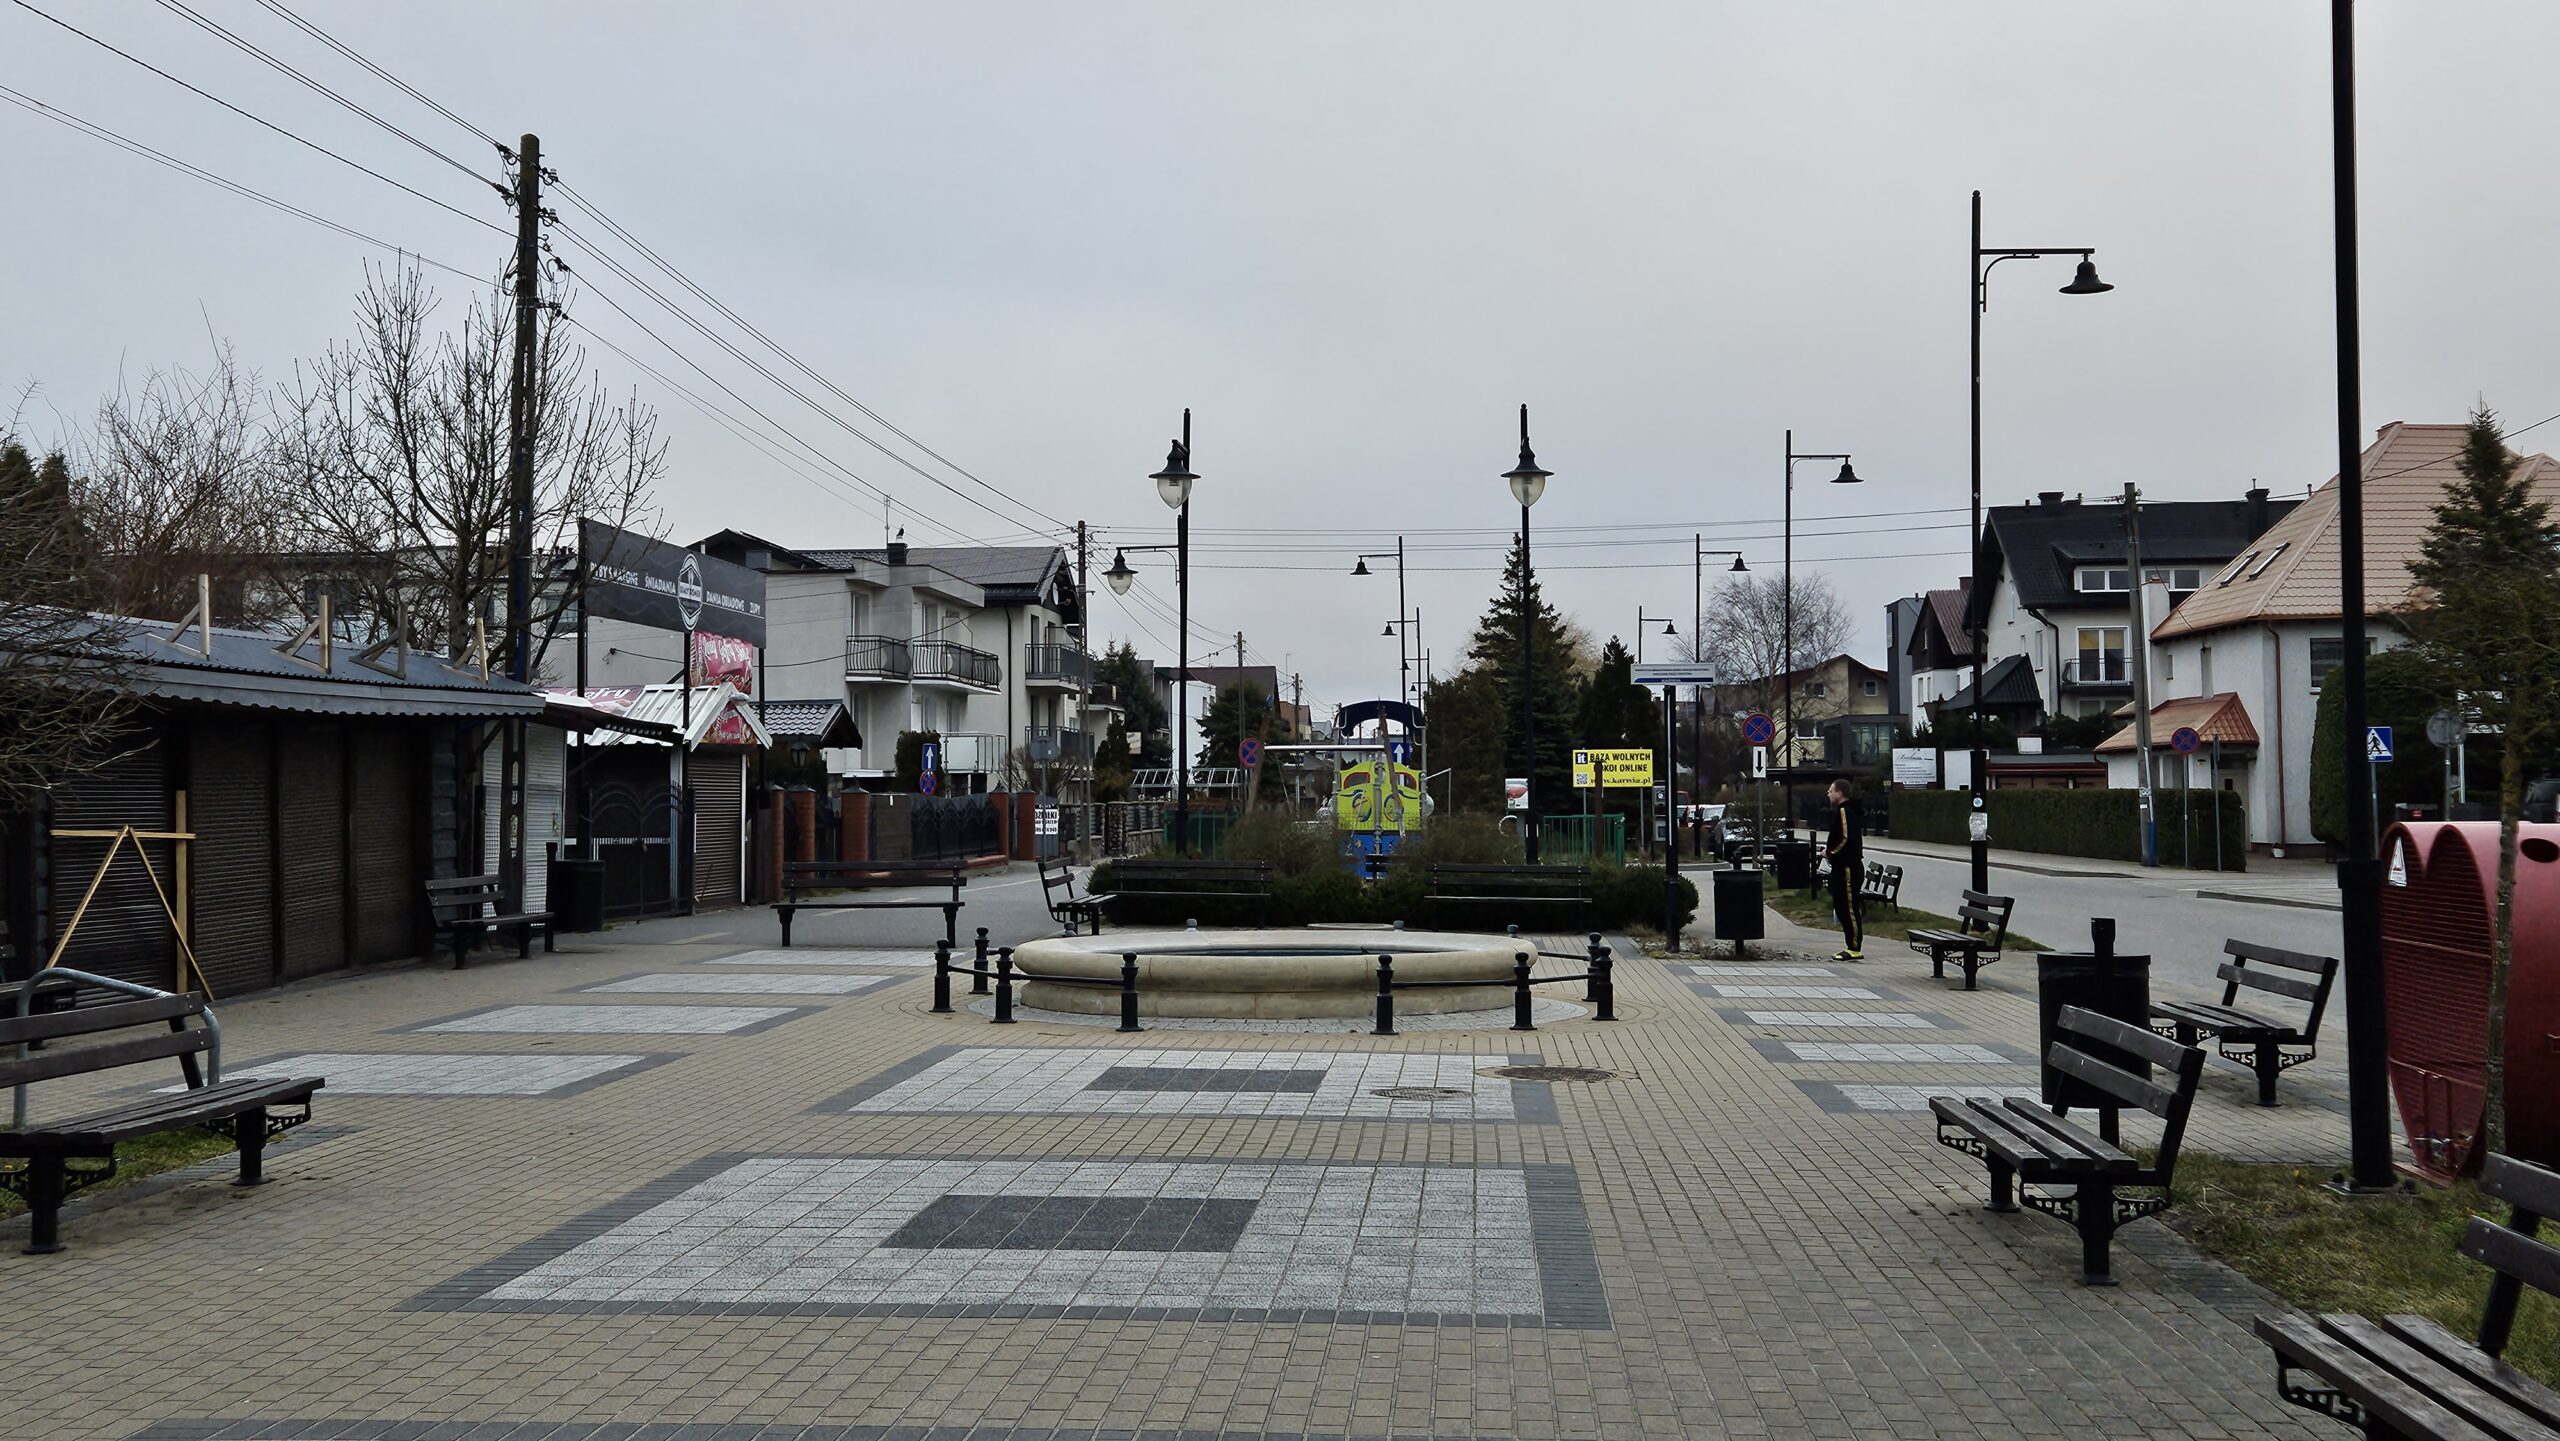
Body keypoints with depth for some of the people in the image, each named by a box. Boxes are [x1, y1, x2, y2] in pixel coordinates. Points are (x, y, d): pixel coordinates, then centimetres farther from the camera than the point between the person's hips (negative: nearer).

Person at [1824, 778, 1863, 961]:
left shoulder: (1843, 811, -15)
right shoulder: (1849, 810, 18)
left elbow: (1846, 838, -25)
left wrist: (1830, 851, -11)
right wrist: (1829, 850, 15)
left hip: (1847, 868, -11)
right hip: (1843, 866, 11)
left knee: (1848, 907, -8)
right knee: (1841, 906, 14)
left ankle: (1855, 949, -7)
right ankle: (1852, 947, 17)